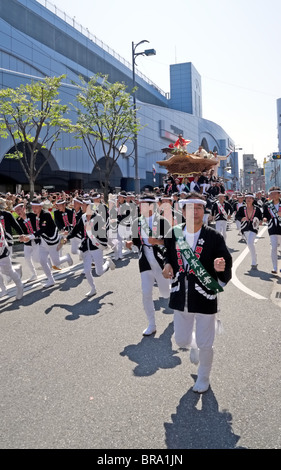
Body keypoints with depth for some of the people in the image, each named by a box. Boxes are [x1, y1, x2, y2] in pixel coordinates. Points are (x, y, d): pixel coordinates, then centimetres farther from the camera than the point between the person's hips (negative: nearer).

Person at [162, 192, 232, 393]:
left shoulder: (215, 237, -10)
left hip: (205, 298, -3)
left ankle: (204, 378, 39)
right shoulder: (173, 234, -1)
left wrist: (221, 267, -28)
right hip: (181, 298, 3)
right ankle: (195, 345, 56)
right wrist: (167, 264, -7)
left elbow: (227, 262, -5)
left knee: (205, 344, 10)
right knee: (181, 340, 17)